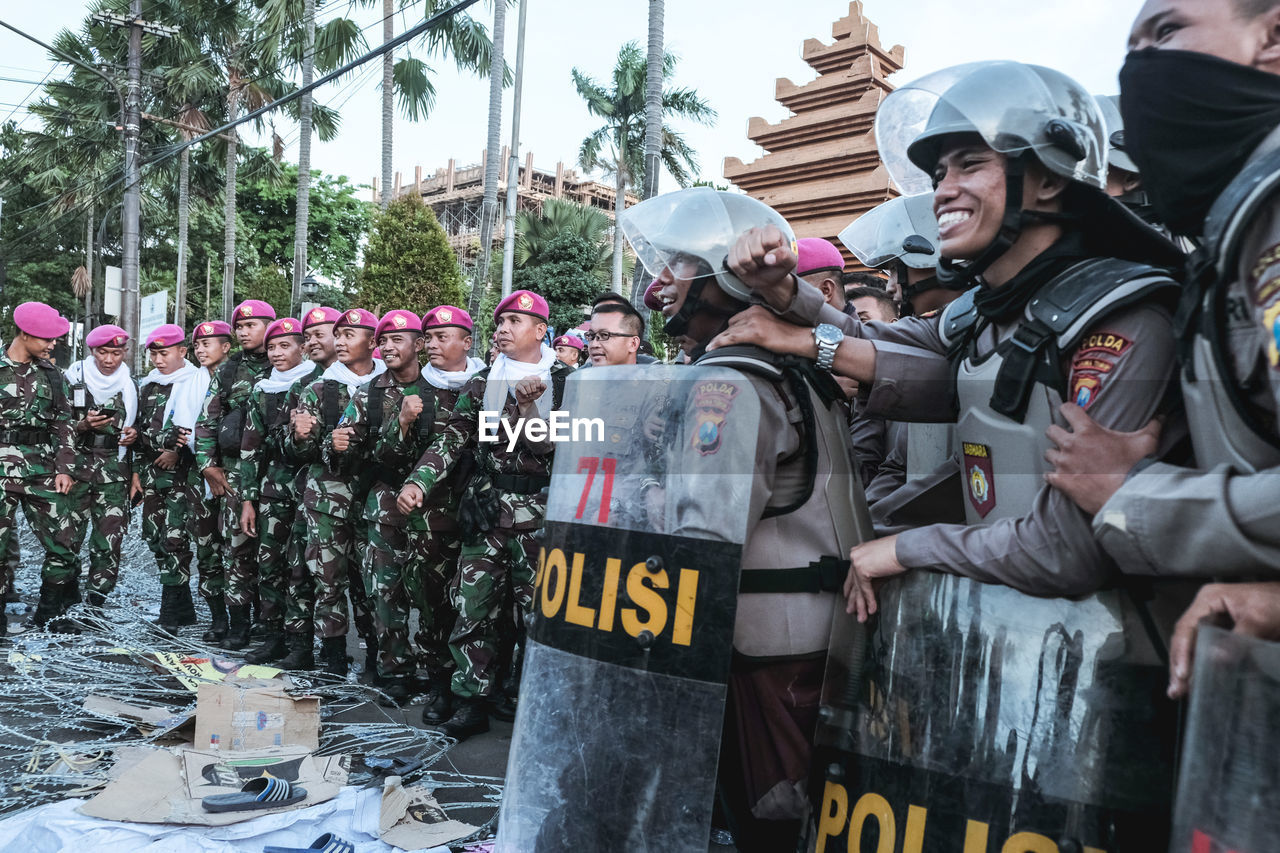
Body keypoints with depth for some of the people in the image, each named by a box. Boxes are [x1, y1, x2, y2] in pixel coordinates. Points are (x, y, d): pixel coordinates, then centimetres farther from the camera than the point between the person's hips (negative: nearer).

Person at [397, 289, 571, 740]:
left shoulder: (564, 381, 0)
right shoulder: (481, 383, 11)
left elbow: (551, 448, -7)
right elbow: (451, 439, 4)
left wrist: (528, 407, -20)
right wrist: (418, 481, -9)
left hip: (539, 513, -3)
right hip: (486, 511, 3)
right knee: (472, 606, 4)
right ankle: (472, 701, 16)